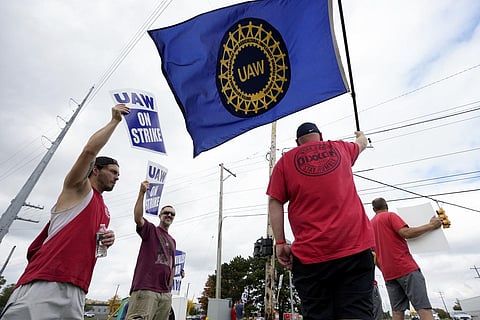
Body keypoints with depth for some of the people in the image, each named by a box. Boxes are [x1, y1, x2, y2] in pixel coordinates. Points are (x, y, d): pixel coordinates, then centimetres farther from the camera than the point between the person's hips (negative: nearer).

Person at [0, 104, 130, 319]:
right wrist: (115, 120, -3)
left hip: (76, 293, 8)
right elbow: (90, 150, -12)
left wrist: (106, 242, 6)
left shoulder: (105, 211, 24)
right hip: (43, 286, -7)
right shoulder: (77, 188, 4)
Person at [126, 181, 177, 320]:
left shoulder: (172, 241, 22)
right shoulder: (151, 230, 4)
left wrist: (169, 288, 18)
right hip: (145, 288, -6)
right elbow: (138, 217, -17)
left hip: (165, 293, 6)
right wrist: (142, 193, -27)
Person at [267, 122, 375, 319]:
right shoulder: (340, 148, 17)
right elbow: (362, 144, 41)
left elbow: (274, 203, 1)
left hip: (310, 253, -1)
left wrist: (280, 243, 3)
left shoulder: (285, 161, 9)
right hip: (355, 247, 2)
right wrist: (361, 135, 63)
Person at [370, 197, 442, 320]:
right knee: (423, 307, -6)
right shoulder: (390, 216, 1)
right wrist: (431, 225, -4)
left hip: (388, 273, 6)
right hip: (405, 267, -6)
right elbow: (406, 233, -15)